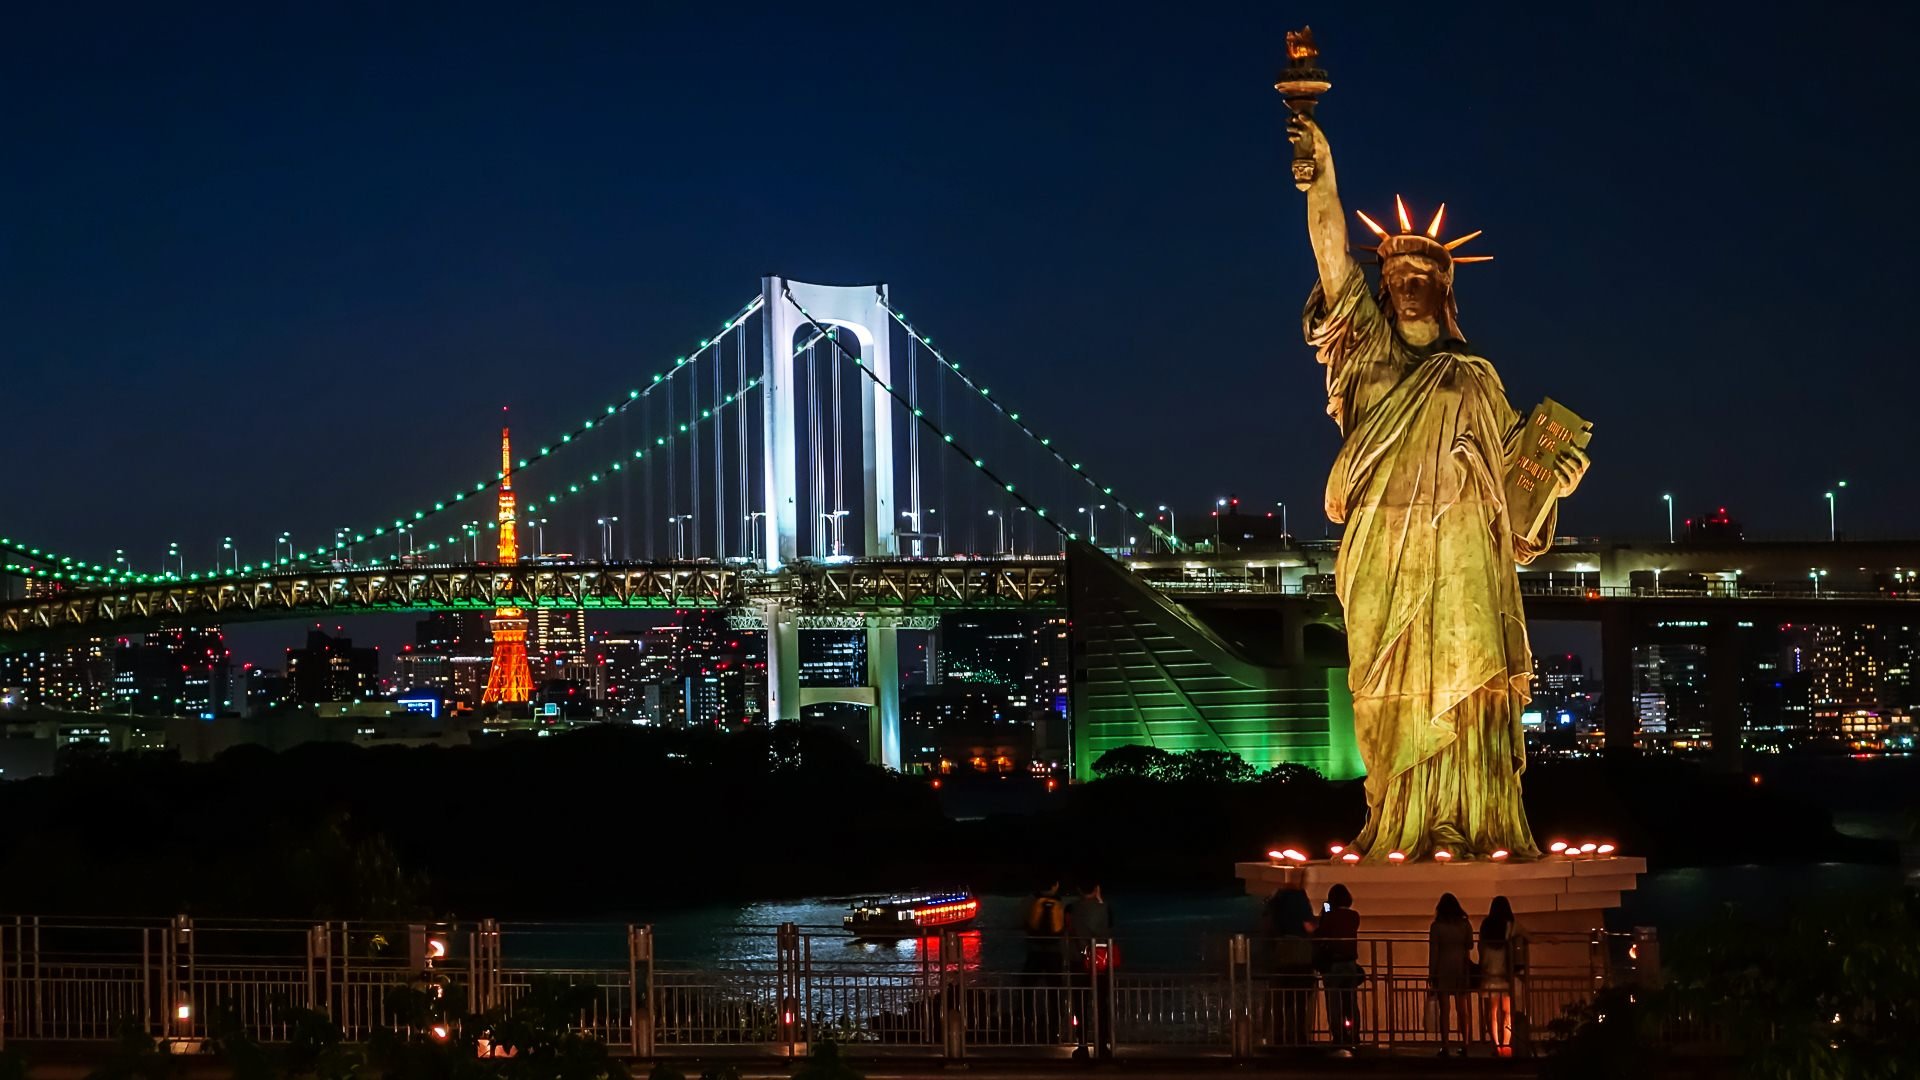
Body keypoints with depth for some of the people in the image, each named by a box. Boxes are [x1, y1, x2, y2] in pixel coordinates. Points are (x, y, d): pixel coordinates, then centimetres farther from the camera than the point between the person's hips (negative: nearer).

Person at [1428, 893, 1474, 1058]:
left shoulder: (1437, 926, -7)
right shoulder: (1465, 925, 0)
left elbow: (1433, 952, -6)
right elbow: (1470, 947, 9)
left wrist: (1431, 974, 0)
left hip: (1443, 970, -2)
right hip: (1461, 969, 3)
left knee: (1444, 1010, 0)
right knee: (1461, 1009, 8)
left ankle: (1444, 1047, -3)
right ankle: (1464, 1046, 7)